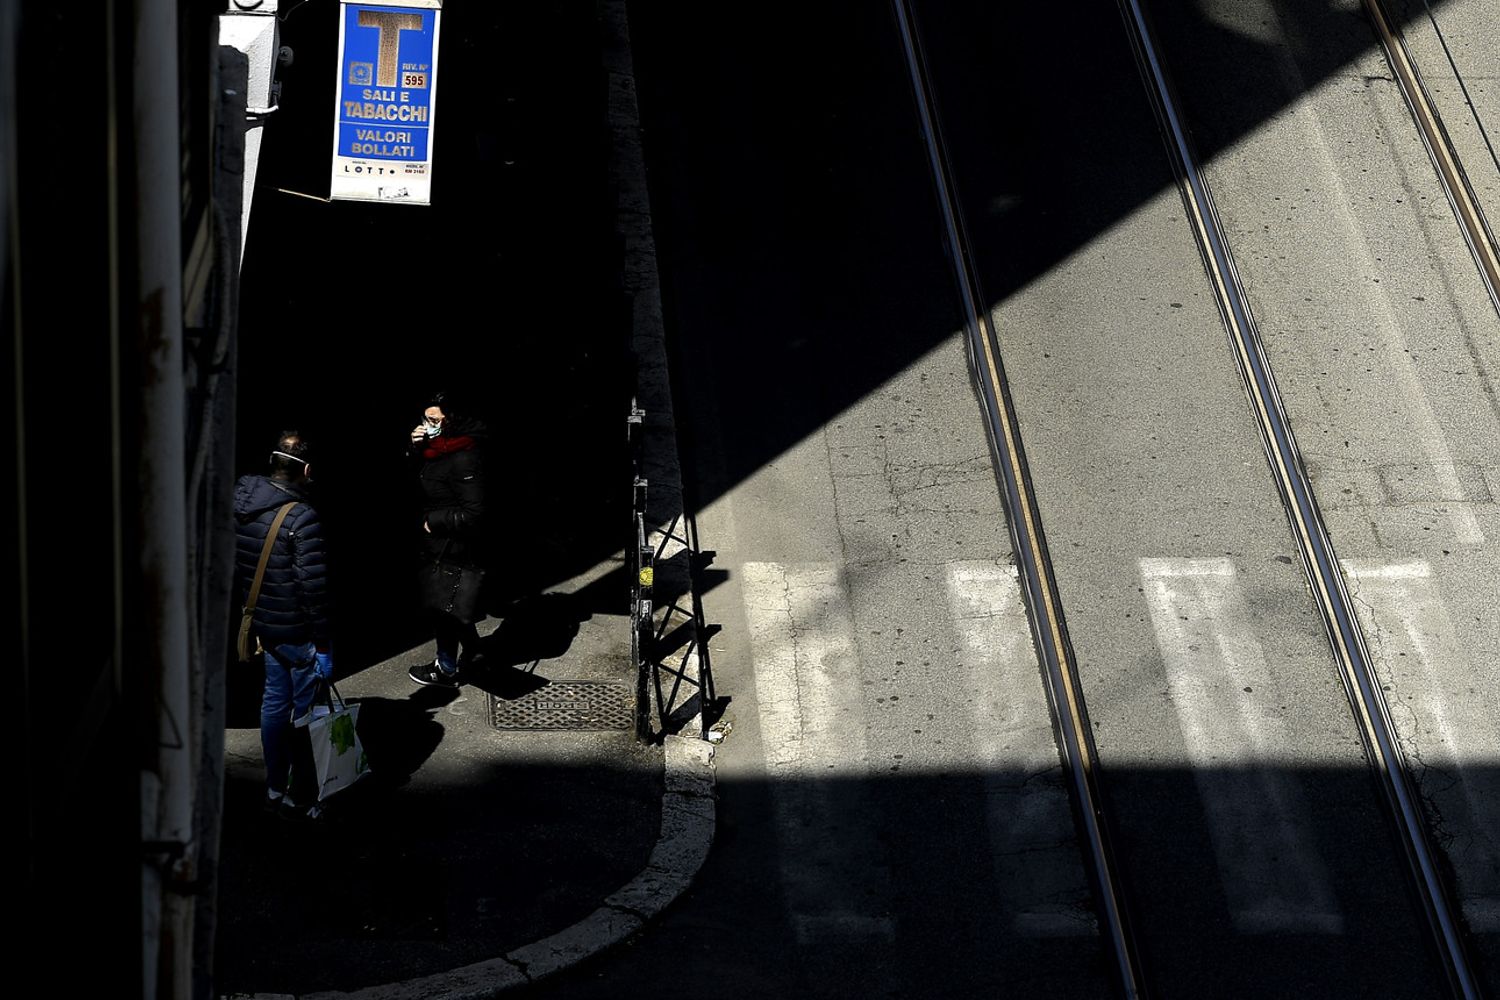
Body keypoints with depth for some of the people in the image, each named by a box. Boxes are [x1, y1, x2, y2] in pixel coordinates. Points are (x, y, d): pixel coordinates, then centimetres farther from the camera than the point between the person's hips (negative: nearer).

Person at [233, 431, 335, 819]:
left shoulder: (241, 502, -1)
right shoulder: (302, 518, -24)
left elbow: (235, 567, 9)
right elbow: (314, 588, -22)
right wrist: (323, 646, -15)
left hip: (263, 624, 8)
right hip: (298, 632, -7)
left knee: (275, 701, 20)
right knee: (306, 712, 5)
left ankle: (275, 788, 31)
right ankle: (305, 799, 16)